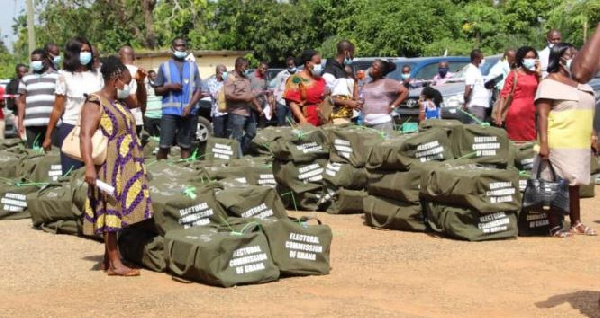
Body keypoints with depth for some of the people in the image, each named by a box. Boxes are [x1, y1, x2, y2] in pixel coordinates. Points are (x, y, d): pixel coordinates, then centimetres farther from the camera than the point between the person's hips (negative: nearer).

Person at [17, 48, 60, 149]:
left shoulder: (57, 77, 8)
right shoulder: (26, 79, 15)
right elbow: (22, 102, 14)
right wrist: (20, 123, 5)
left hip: (52, 124, -2)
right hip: (31, 124, 2)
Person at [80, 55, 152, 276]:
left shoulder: (119, 102, 15)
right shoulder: (95, 103, -12)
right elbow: (85, 135, -22)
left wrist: (141, 82, 15)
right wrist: (89, 166, -32)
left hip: (126, 167, 9)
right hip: (109, 167, -9)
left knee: (118, 213, 10)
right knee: (111, 211, -7)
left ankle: (108, 260, 17)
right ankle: (115, 263, -5)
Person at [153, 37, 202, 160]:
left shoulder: (193, 66, 12)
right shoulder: (165, 66, 9)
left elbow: (199, 90, 7)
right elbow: (156, 90, 10)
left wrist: (190, 106, -8)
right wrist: (169, 87, -9)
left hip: (187, 111, 2)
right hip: (169, 111, -1)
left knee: (186, 146, 3)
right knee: (164, 146, -8)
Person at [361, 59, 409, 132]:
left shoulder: (387, 83, -2)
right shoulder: (366, 85, 18)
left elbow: (405, 92, -7)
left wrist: (392, 106, -9)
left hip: (382, 122, -7)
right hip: (366, 123, 7)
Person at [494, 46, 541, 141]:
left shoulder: (535, 75, 11)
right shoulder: (514, 74, 1)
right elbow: (504, 94, -4)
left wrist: (539, 73, 1)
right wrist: (499, 114, -12)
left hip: (531, 112, 3)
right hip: (516, 112, -3)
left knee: (531, 142, 1)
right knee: (516, 141, 1)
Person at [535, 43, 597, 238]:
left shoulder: (580, 84, 17)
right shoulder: (550, 83, -8)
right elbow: (542, 114, -15)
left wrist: (593, 136, 18)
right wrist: (543, 143, -23)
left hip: (580, 145, 8)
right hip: (558, 145, -8)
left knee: (574, 184, 14)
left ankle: (576, 223, 22)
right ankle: (554, 226, 1)